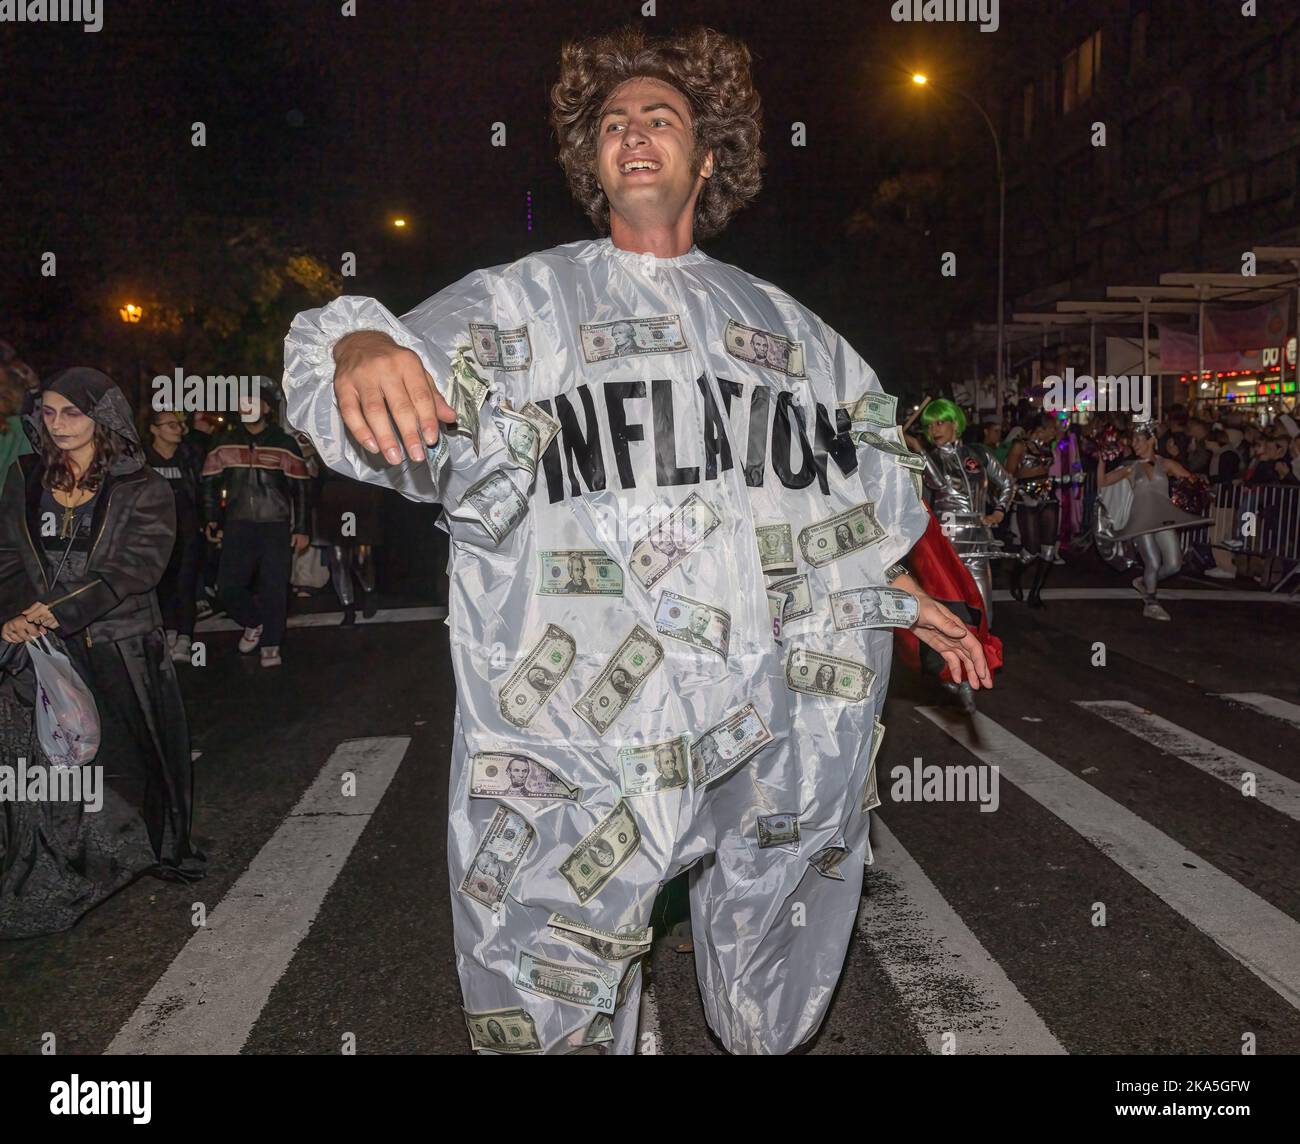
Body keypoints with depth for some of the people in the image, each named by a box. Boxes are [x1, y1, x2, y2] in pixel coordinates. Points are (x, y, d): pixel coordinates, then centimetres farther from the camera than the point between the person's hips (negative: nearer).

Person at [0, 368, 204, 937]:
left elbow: (134, 567, -13)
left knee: (131, 754, 9)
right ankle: (46, 882, 16)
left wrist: (59, 611, -20)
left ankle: (163, 848, 32)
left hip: (121, 648, -2)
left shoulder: (142, 490, -2)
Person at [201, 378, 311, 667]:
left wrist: (302, 529, -2)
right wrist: (212, 519, 8)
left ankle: (270, 645, 14)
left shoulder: (284, 444, -1)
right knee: (228, 588, -1)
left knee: (274, 590, -2)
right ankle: (254, 624, 26)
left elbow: (300, 489, 1)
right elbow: (210, 483, 15)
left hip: (276, 527, -2)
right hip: (237, 527, 3)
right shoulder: (224, 443, 7)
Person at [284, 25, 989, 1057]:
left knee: (771, 1015, 20)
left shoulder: (784, 324, 16)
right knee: (558, 1016, 4)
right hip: (585, 740, -3)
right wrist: (362, 346, -34)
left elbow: (861, 485, 25)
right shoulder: (523, 301, 5)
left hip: (788, 738, 4)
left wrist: (907, 598, 20)